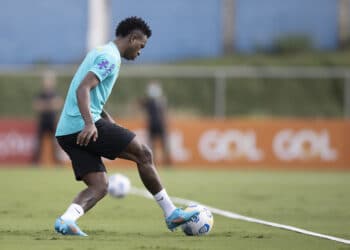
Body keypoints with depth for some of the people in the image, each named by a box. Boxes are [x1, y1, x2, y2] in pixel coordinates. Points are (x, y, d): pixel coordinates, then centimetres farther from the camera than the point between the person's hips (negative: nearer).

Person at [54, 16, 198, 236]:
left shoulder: (99, 53, 24)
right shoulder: (110, 57, -8)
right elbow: (82, 89, -21)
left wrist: (108, 120, 33)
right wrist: (89, 124, -31)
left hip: (66, 133, 10)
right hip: (84, 127, -10)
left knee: (100, 186, 4)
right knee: (143, 154, 1)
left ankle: (66, 220, -20)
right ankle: (171, 214, 6)